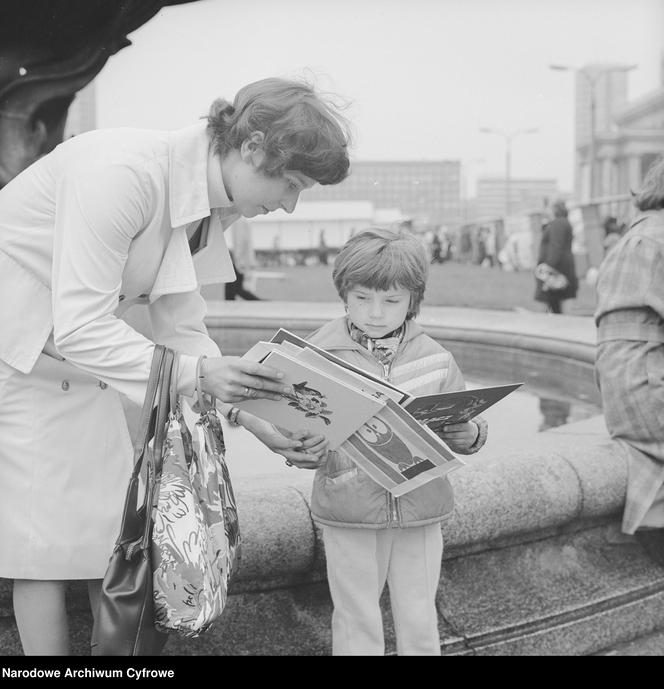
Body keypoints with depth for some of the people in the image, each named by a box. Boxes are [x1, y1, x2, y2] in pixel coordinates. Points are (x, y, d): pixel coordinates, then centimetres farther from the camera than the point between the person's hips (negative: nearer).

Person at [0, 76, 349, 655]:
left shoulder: (214, 207, -5)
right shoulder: (124, 172, -32)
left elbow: (181, 329, -1)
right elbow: (80, 326, -31)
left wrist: (252, 417, -11)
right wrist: (196, 375, -37)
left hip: (75, 363, 8)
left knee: (119, 529, 6)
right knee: (49, 538, -4)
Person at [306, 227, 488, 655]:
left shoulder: (435, 359, 0)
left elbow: (471, 431, 4)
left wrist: (466, 434, -18)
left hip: (420, 511, 2)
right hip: (348, 513, -1)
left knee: (420, 624, 13)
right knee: (357, 624, 11)